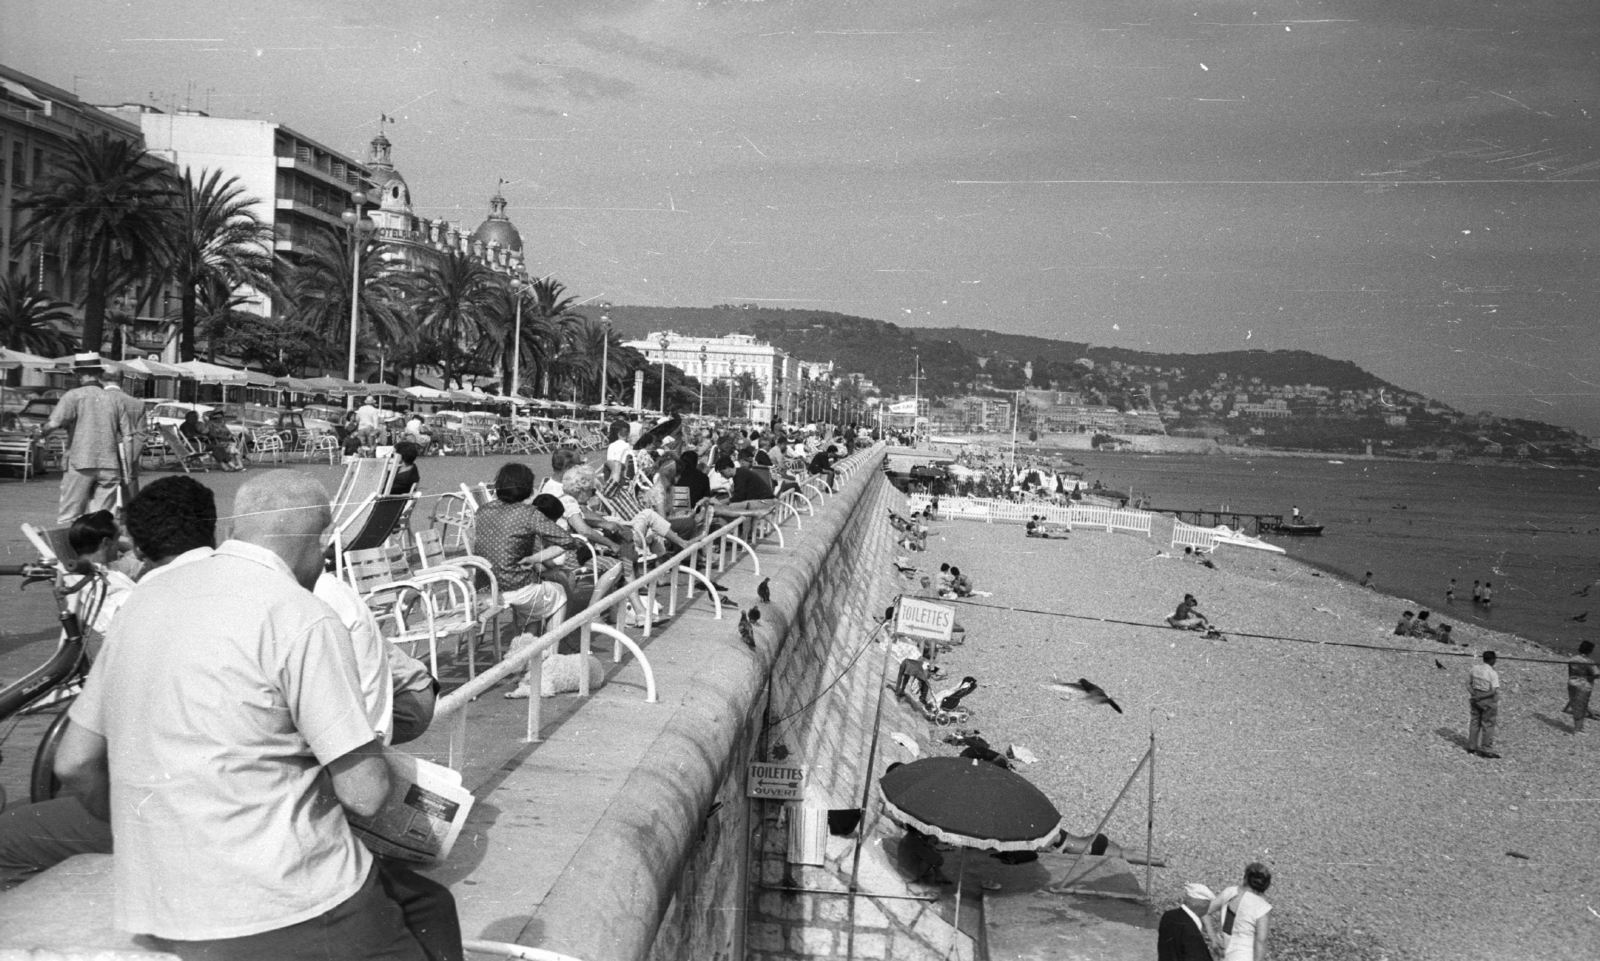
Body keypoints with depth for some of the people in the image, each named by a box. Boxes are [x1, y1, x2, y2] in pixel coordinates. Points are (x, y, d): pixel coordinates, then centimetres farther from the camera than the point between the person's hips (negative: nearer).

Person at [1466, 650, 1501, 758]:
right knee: (1488, 725, 3)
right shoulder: (1493, 673, -19)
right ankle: (1486, 750, 9)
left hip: (1476, 698, 6)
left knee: (1475, 722, 15)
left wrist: (1474, 695, -4)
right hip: (1488, 700, -6)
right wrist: (1480, 698, -16)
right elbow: (1494, 691, -22)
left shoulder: (1474, 668, 0)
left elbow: (1468, 683, 6)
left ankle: (1471, 747, 23)